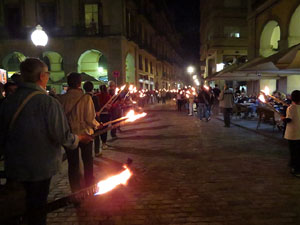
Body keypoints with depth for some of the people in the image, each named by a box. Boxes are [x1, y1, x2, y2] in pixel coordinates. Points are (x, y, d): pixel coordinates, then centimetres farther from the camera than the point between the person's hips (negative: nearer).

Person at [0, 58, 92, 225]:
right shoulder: (49, 102, -21)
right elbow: (62, 136, -21)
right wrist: (79, 138, 0)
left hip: (16, 165, 5)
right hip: (41, 166, -5)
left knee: (33, 200, 26)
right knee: (37, 205, 12)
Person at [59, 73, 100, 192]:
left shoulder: (61, 98, -8)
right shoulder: (86, 97, -15)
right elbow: (90, 119, -16)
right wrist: (96, 125, 4)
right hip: (84, 134, -2)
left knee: (72, 163, 14)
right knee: (88, 162, 16)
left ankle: (76, 191, 25)